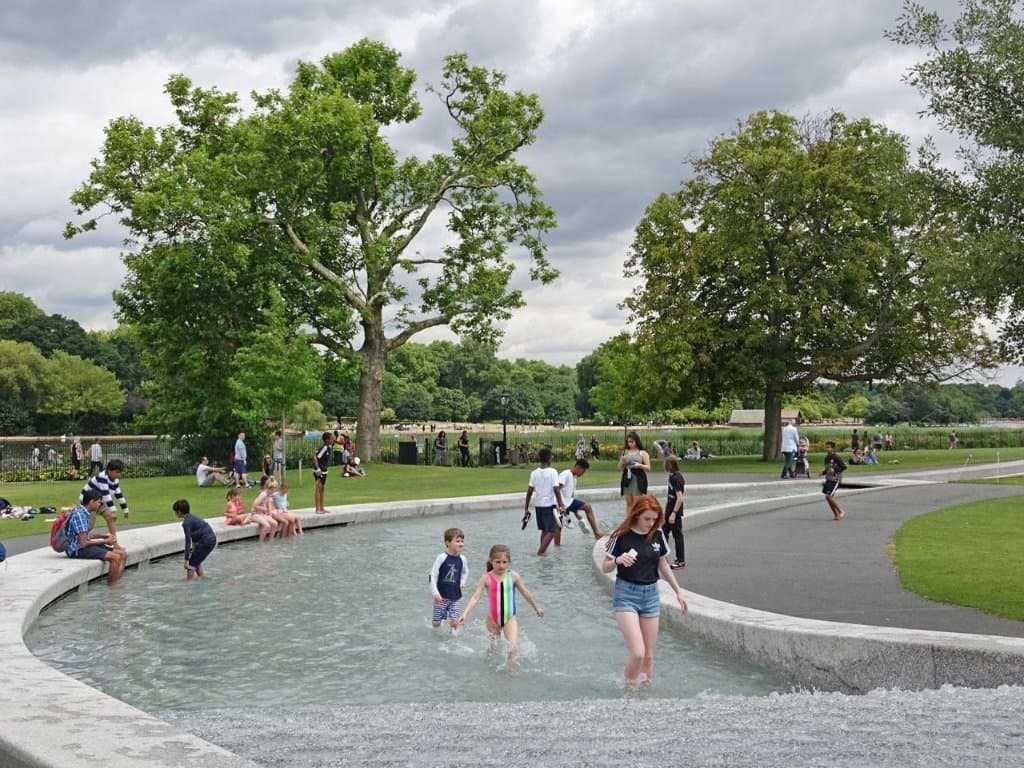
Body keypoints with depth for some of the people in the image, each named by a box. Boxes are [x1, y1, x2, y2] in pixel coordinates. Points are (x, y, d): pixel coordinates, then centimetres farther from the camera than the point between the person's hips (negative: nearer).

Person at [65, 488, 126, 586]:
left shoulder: (85, 513, 11)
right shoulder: (79, 515, -20)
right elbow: (83, 543, -22)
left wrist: (103, 536, 11)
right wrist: (105, 541, -12)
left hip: (84, 546, 10)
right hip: (77, 550, -10)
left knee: (123, 554, 2)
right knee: (115, 557, -24)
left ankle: (116, 582, -7)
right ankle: (111, 586, -13)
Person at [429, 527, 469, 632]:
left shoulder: (462, 559, -2)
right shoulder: (442, 558, -15)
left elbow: (465, 572, 20)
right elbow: (433, 575, -10)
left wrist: (462, 582, 4)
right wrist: (435, 593, -15)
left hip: (456, 597, 3)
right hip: (441, 596, -3)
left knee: (454, 622, -7)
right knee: (436, 623, 7)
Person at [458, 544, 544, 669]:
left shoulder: (513, 576, -5)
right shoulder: (486, 578, -9)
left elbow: (526, 593, 9)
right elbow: (475, 597, -14)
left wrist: (537, 608, 21)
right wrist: (465, 614, -27)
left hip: (510, 618, 0)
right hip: (493, 619, 0)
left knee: (513, 646, -19)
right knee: (493, 648, 15)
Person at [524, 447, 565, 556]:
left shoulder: (534, 473, 3)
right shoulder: (552, 472, -10)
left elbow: (529, 492, 2)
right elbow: (556, 490, -17)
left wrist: (526, 509, 8)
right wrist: (561, 506, -15)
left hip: (538, 505, 6)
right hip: (549, 505, -6)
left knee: (544, 530, 20)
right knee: (551, 532, -2)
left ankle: (543, 550, 27)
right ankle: (540, 552, -11)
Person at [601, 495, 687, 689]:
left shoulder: (657, 534, 1)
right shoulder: (621, 536, -11)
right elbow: (605, 567, -3)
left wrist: (678, 591, 16)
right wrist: (618, 560, -24)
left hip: (651, 594, 5)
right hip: (626, 594, -4)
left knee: (649, 656, 6)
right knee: (637, 653, -16)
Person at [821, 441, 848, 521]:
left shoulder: (836, 458, -13)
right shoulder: (826, 458, 11)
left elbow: (844, 467, -16)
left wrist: (835, 470, -24)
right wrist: (823, 472, 6)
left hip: (835, 480, -8)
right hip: (828, 479, 8)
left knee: (828, 496, -16)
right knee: (828, 498, 5)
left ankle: (841, 512, -2)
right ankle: (836, 515, 16)